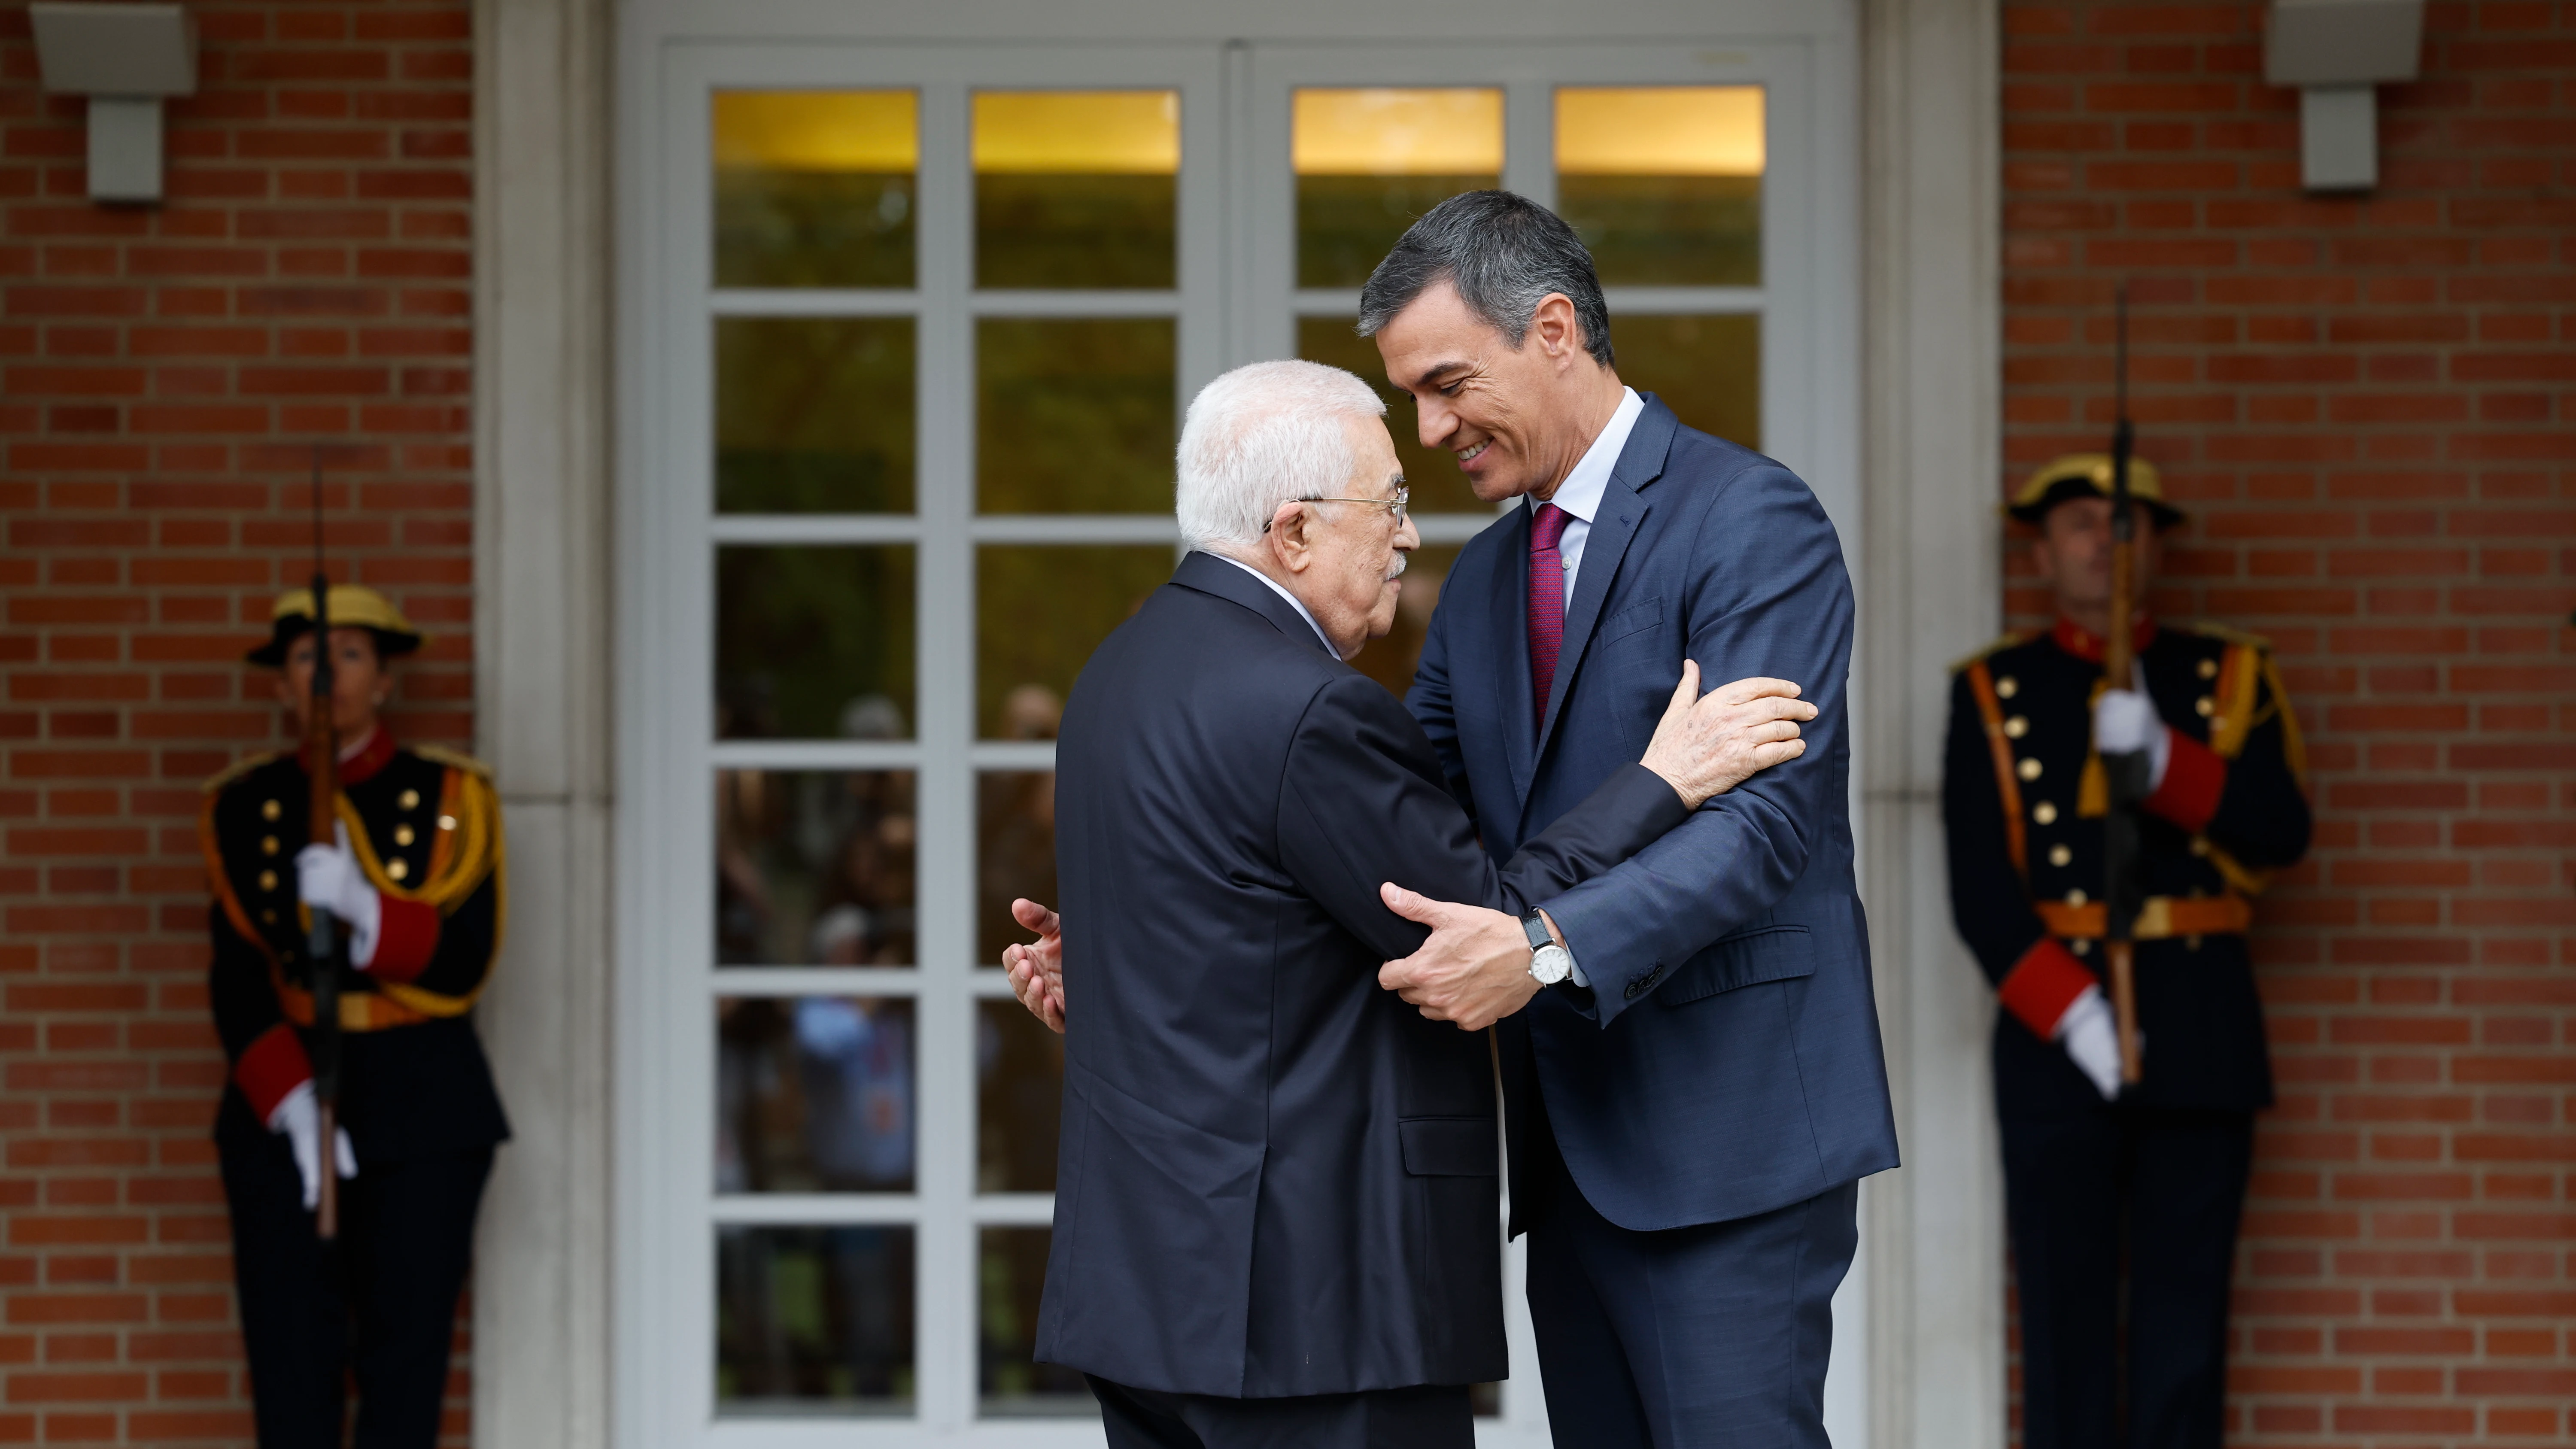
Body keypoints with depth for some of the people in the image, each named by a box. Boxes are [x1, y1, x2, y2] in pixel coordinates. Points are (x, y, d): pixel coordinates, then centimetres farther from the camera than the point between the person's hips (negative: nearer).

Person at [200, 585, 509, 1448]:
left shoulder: (449, 797, 2)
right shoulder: (245, 807, 5)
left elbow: (463, 966, -6)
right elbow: (238, 981, -1)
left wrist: (362, 909, -23)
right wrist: (289, 1101, -16)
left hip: (422, 1111, -1)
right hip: (280, 1108, 1)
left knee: (407, 1342, -3)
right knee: (293, 1350, -3)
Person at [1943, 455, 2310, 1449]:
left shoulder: (2229, 680, 11)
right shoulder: (1993, 695, 7)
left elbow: (2280, 832, -3)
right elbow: (1980, 887, -2)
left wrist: (2160, 753, -18)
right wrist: (2073, 1013, -15)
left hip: (2202, 1029, 1)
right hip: (2054, 1026, -1)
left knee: (2185, 1298, 1)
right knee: (2066, 1306, -2)